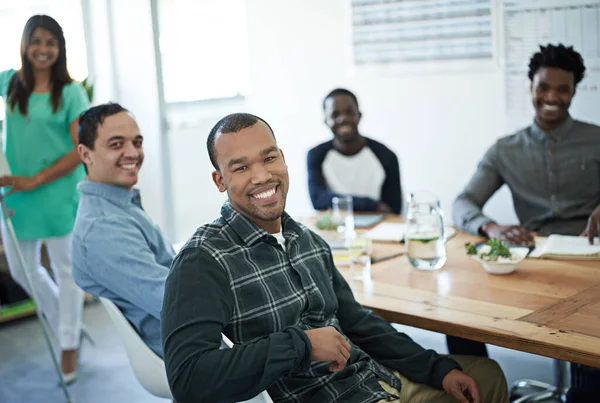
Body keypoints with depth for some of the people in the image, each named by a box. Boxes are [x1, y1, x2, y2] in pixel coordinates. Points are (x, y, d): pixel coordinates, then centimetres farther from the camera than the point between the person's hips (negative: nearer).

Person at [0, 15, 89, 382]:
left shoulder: (72, 94, -9)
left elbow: (82, 150, -13)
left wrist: (35, 181, -19)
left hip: (58, 194, -5)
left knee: (65, 269, 6)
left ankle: (69, 345, 21)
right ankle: (67, 324, 37)